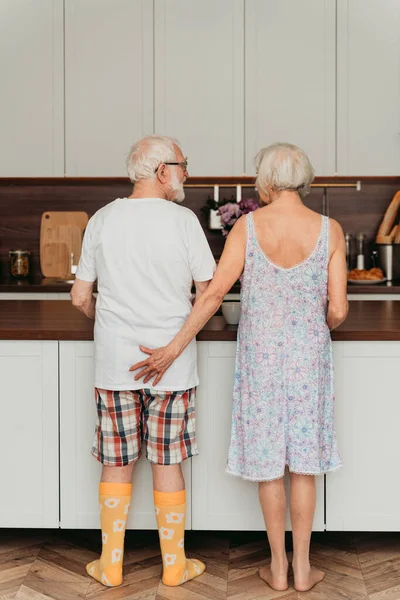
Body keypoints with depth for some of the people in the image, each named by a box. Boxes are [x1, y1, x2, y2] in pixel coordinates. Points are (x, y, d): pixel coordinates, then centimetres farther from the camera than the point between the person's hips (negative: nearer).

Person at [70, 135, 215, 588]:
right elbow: (208, 293, -4)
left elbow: (80, 298, 4)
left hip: (114, 363, 2)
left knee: (117, 464, 12)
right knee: (167, 465, 9)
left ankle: (110, 565, 23)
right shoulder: (182, 220, -7)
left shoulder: (102, 219, 1)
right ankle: (174, 565, 23)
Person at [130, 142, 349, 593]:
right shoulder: (329, 230, -8)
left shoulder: (247, 226, -10)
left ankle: (277, 568, 23)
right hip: (308, 353, 0)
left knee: (268, 459, 12)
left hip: (260, 353, 0)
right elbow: (337, 310, -8)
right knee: (303, 459, 12)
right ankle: (302, 568, 22)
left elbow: (214, 293, -15)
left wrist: (173, 349, -11)